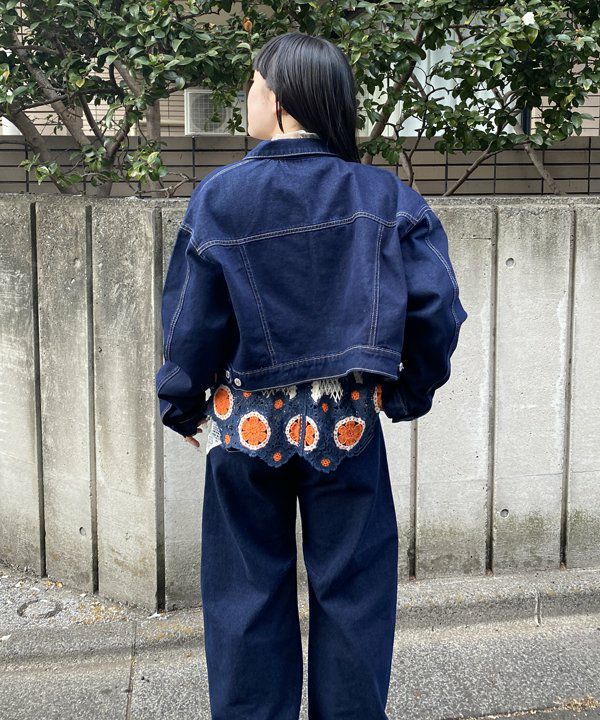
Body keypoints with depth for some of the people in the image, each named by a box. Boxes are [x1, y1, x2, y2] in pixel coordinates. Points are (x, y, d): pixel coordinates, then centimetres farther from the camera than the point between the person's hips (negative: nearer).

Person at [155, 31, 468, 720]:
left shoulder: (219, 196, -9)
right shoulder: (384, 195, -6)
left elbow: (193, 321, -6)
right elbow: (437, 307, -11)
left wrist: (181, 403, 10)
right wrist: (411, 392, 5)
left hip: (248, 427, 0)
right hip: (348, 427, 1)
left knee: (248, 598, 15)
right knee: (351, 595, 15)